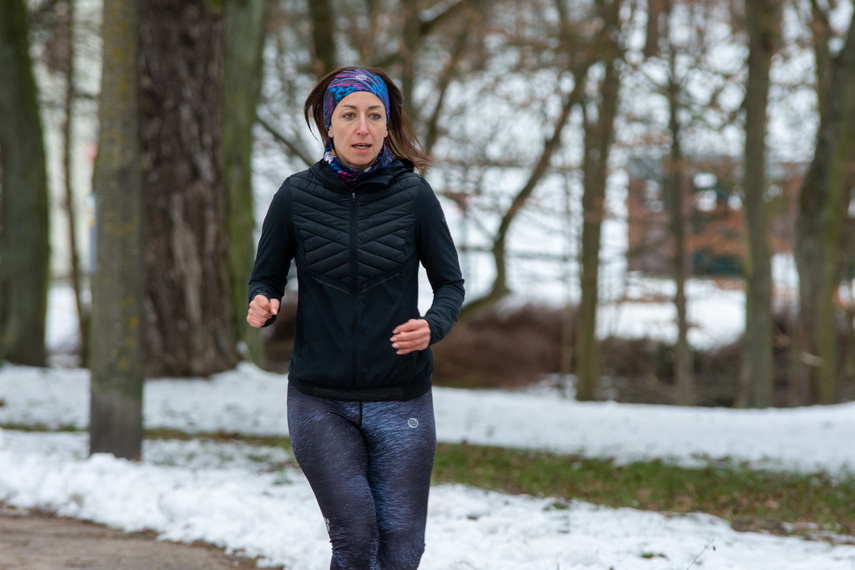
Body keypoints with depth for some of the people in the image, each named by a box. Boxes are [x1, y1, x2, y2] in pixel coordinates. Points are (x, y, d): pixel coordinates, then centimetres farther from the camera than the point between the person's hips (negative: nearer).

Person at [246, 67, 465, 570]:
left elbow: (451, 284, 3)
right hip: (320, 401, 0)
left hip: (400, 400, 0)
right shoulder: (297, 196, -2)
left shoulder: (413, 194, -3)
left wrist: (432, 327, -18)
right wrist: (261, 307, -17)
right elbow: (266, 279, 7)